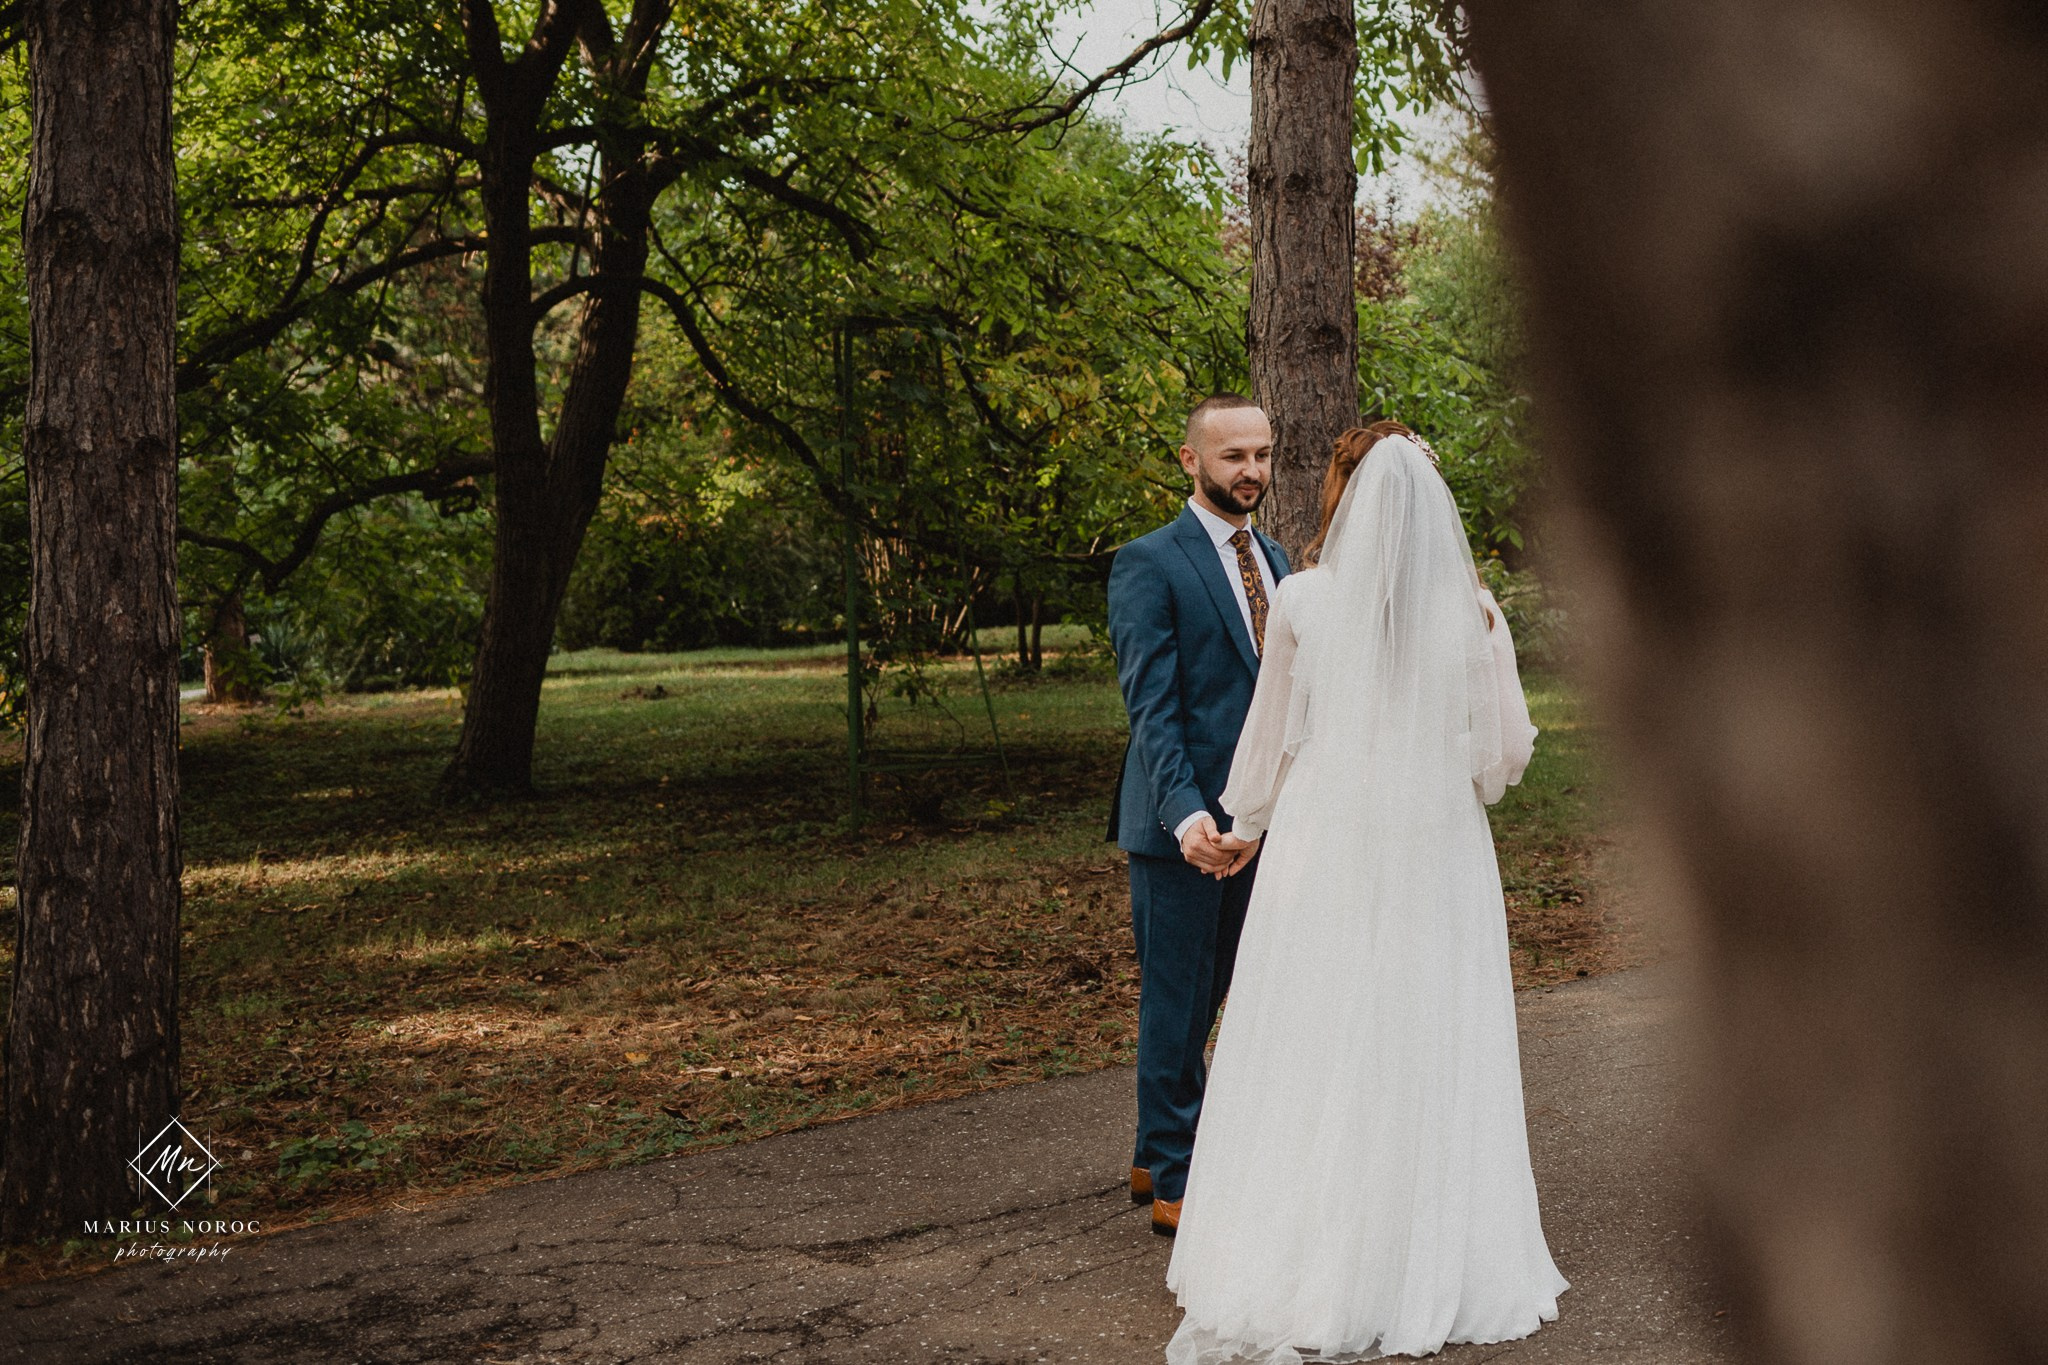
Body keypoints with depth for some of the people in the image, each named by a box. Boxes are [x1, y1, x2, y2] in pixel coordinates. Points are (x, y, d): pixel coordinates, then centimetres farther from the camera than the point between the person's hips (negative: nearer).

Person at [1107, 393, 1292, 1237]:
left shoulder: (1273, 561, 15)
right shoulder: (1149, 565, -9)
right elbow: (1150, 705, -16)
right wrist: (1185, 815, -28)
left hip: (1253, 819, 7)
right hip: (1182, 824, -7)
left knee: (1206, 997, 16)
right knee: (1177, 1001, 1)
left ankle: (1156, 1157, 30)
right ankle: (1173, 1185, 12)